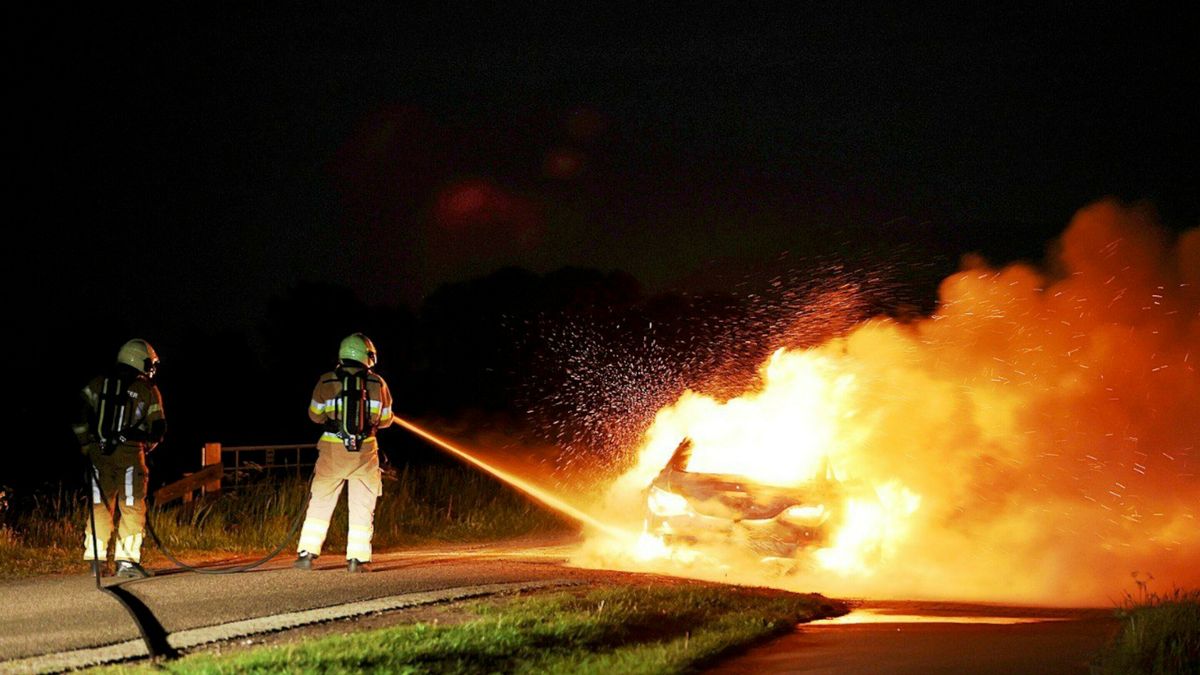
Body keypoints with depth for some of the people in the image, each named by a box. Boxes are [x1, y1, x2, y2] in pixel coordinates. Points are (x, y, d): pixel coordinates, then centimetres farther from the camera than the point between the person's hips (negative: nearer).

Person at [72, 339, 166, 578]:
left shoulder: (98, 383, 8)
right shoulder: (148, 391, 1)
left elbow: (80, 412, 2)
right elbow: (157, 430, 2)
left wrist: (85, 443, 10)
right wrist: (145, 447, 21)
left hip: (98, 453, 3)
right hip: (130, 455, -3)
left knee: (101, 505, 12)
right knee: (132, 508, 5)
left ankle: (96, 558, 12)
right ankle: (126, 559, 0)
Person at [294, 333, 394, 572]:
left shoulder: (327, 382, -3)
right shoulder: (377, 384, -1)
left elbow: (315, 415, 10)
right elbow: (385, 420, 12)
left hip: (333, 450, 0)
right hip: (365, 451, 0)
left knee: (320, 502, 10)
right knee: (362, 507, 9)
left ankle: (307, 554, 6)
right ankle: (357, 559, 6)